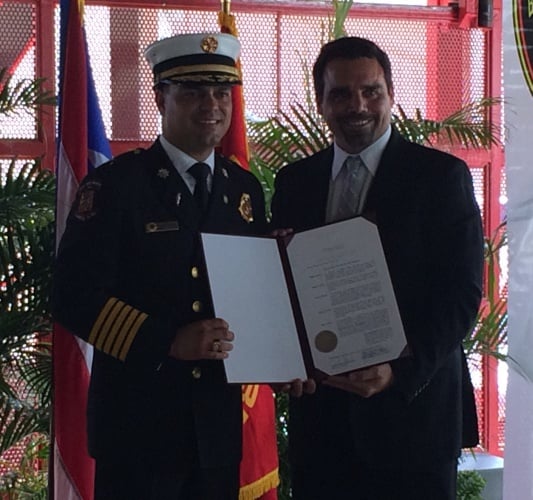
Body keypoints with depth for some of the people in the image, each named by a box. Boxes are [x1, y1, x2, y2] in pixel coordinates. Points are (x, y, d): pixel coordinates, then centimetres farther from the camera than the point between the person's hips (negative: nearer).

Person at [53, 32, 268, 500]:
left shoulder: (246, 189, 10)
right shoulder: (114, 184, -7)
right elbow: (75, 298, -13)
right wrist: (168, 343, -22)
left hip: (220, 422, 5)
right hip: (137, 421, -5)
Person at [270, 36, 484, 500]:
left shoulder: (441, 175, -3)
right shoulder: (293, 181, 10)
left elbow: (461, 292, -8)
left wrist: (402, 372, -20)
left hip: (412, 406, -3)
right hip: (318, 409, 3)